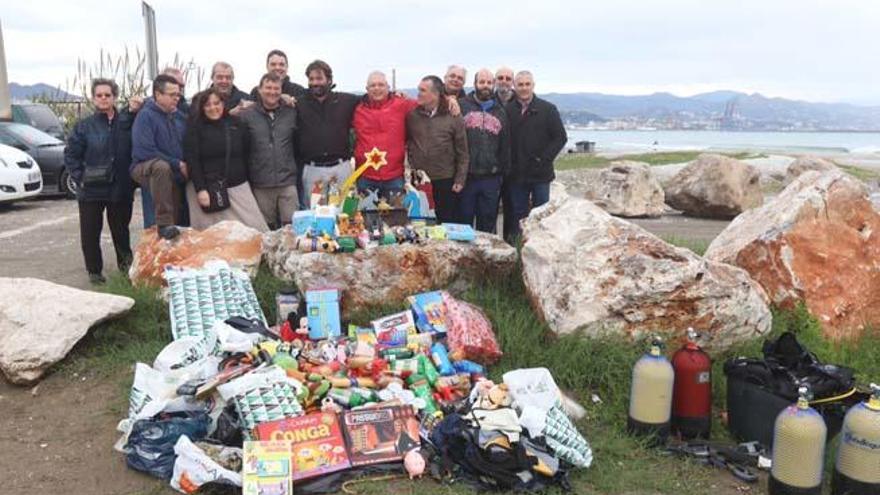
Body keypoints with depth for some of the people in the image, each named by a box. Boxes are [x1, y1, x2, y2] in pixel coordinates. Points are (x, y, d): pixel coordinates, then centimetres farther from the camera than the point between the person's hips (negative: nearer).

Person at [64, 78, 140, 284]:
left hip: (121, 189, 0)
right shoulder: (85, 126, 0)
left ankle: (125, 266, 29)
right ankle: (94, 270, 21)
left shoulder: (126, 122, 1)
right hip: (91, 190, 0)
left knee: (121, 230, 12)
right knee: (90, 233, 6)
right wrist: (80, 177, -7)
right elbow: (70, 154, 3)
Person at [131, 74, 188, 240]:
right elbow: (144, 151, -21)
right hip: (145, 168, -6)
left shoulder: (179, 116, 7)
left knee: (178, 218, 4)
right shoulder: (146, 115, -13)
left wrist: (184, 166, -1)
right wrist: (177, 164, -19)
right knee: (162, 166, -39)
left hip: (174, 174, 7)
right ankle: (164, 224, -37)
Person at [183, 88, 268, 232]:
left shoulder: (235, 123, 10)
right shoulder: (195, 127, 0)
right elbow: (192, 161, -7)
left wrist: (245, 178, 12)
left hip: (237, 186, 3)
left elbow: (245, 154, 14)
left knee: (254, 227, -3)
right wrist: (200, 189, -15)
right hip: (207, 188, -3)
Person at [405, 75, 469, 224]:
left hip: (445, 182, -2)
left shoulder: (454, 118, -2)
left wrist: (460, 180, -3)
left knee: (445, 223, 8)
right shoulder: (412, 115, 4)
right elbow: (404, 142, 8)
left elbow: (462, 153, 0)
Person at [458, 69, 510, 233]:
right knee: (464, 220, 5)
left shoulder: (500, 112, 14)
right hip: (465, 176, -3)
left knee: (488, 224, 10)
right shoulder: (462, 106, 2)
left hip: (491, 178, 3)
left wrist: (503, 172, 13)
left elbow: (505, 146, 17)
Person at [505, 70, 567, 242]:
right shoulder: (508, 110, 4)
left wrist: (544, 159, -10)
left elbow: (561, 137, -1)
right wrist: (507, 164, -4)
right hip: (517, 174, 2)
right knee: (518, 214, 9)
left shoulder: (548, 109, 0)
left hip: (540, 173, -1)